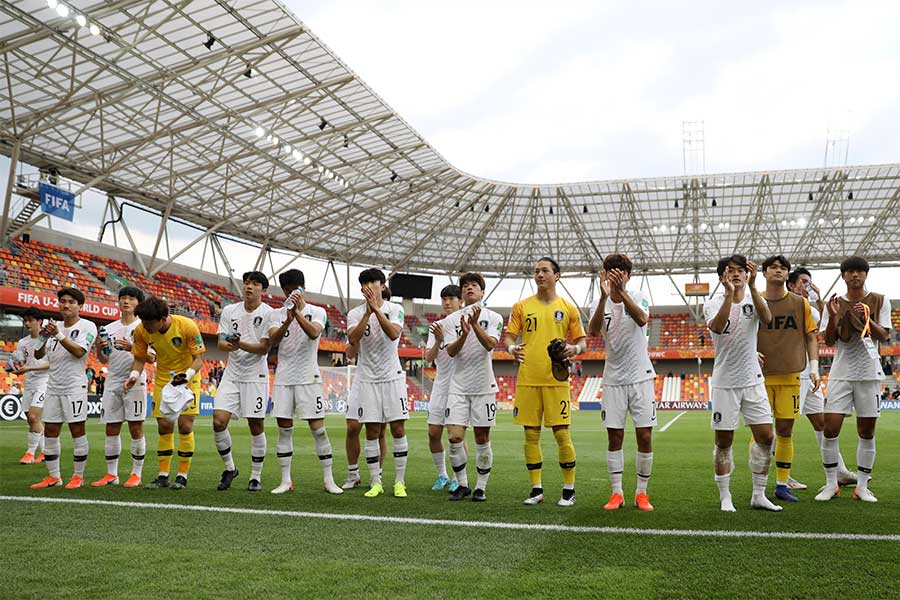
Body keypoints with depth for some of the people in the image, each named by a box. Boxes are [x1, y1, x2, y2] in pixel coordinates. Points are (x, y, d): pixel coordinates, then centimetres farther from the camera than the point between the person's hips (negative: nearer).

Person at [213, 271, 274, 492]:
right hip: (232, 374, 3)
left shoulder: (268, 313, -6)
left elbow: (264, 348, -11)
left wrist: (241, 344, -28)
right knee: (219, 421, -8)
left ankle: (256, 476, 16)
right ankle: (229, 467, 14)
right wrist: (228, 345, -21)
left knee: (256, 426, 1)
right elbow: (221, 343, 3)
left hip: (256, 376, -3)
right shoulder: (229, 311, 7)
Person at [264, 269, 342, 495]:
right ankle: (286, 481, 12)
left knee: (318, 429, -3)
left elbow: (314, 333, -17)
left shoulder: (317, 312, 3)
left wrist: (298, 312, -27)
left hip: (309, 378, -2)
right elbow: (272, 341, -8)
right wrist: (288, 321, -25)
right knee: (284, 430, 3)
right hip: (283, 378, 2)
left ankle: (328, 480, 5)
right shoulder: (276, 314, 9)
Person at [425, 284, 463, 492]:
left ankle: (458, 478, 12)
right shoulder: (436, 327, 10)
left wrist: (444, 337, -26)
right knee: (433, 433, 3)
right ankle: (442, 475, 20)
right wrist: (438, 341, -16)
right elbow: (429, 358, 2)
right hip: (441, 384, 5)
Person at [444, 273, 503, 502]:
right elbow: (451, 352, -5)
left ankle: (481, 487, 17)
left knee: (482, 439, 4)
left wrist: (475, 324, -28)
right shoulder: (451, 320, 6)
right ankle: (462, 484, 11)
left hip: (483, 386, -1)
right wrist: (464, 334, -23)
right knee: (454, 437, -7)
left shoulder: (494, 317, 2)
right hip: (458, 385, 1)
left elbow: (490, 344, -14)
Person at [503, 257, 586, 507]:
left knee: (562, 434, -3)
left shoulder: (568, 308, 7)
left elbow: (581, 341, 10)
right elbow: (509, 337, 8)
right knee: (531, 435, 5)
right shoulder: (521, 306, 9)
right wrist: (512, 348, -14)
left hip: (556, 379, -1)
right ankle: (536, 490, 16)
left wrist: (574, 349, -13)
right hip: (527, 380, 2)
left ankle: (569, 490, 11)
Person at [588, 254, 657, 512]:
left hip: (640, 377, -1)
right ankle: (616, 493, 15)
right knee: (614, 438, 4)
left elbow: (642, 319, -26)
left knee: (645, 437, -1)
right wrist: (604, 296, -30)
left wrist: (621, 291, -38)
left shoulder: (639, 297, -3)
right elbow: (593, 331, -19)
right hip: (613, 380, 1)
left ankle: (641, 493, 14)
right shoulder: (602, 303, 1)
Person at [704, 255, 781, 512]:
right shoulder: (713, 304, -5)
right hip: (725, 382, -3)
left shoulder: (754, 301, 1)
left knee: (765, 436, 1)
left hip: (753, 380, 3)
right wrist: (729, 293, -38)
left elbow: (766, 319, -23)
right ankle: (725, 497, 16)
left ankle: (759, 495, 16)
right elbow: (717, 327, -28)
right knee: (724, 441, 3)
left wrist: (752, 286, -34)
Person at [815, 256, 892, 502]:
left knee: (867, 432, 4)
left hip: (869, 373, 0)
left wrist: (866, 318, -21)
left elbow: (883, 337, -4)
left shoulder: (879, 301, 4)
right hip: (841, 373, 0)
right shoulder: (835, 303, 5)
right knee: (830, 429, -6)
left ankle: (862, 486, 14)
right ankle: (831, 484, 7)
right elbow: (829, 341, 1)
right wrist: (833, 316, -15)